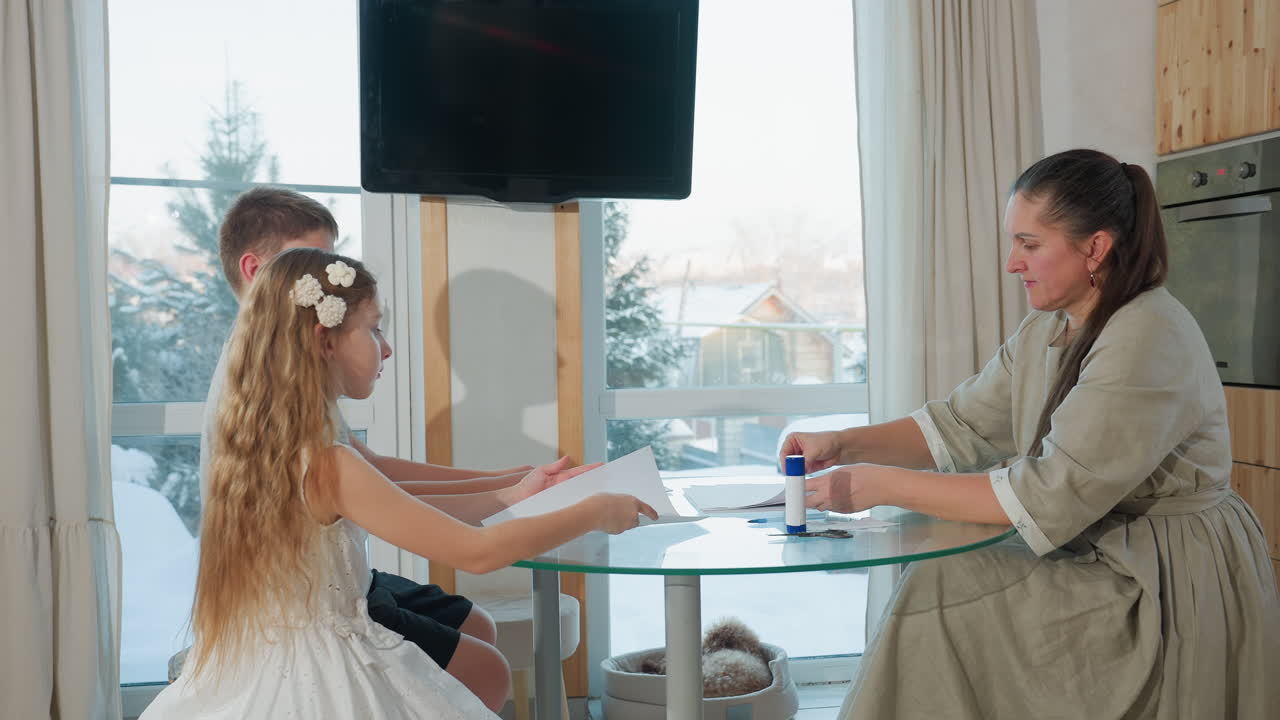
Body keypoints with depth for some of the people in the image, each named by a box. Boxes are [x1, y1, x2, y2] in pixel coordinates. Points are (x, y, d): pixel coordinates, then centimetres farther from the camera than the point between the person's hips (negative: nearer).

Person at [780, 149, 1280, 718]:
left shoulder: (1150, 340, -23)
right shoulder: (1048, 328, 7)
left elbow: (1050, 498, -27)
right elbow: (960, 425, 5)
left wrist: (886, 485, -26)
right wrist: (842, 446, -9)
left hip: (1168, 590, -8)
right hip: (1091, 555, 8)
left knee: (942, 590, -15)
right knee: (937, 580, -5)